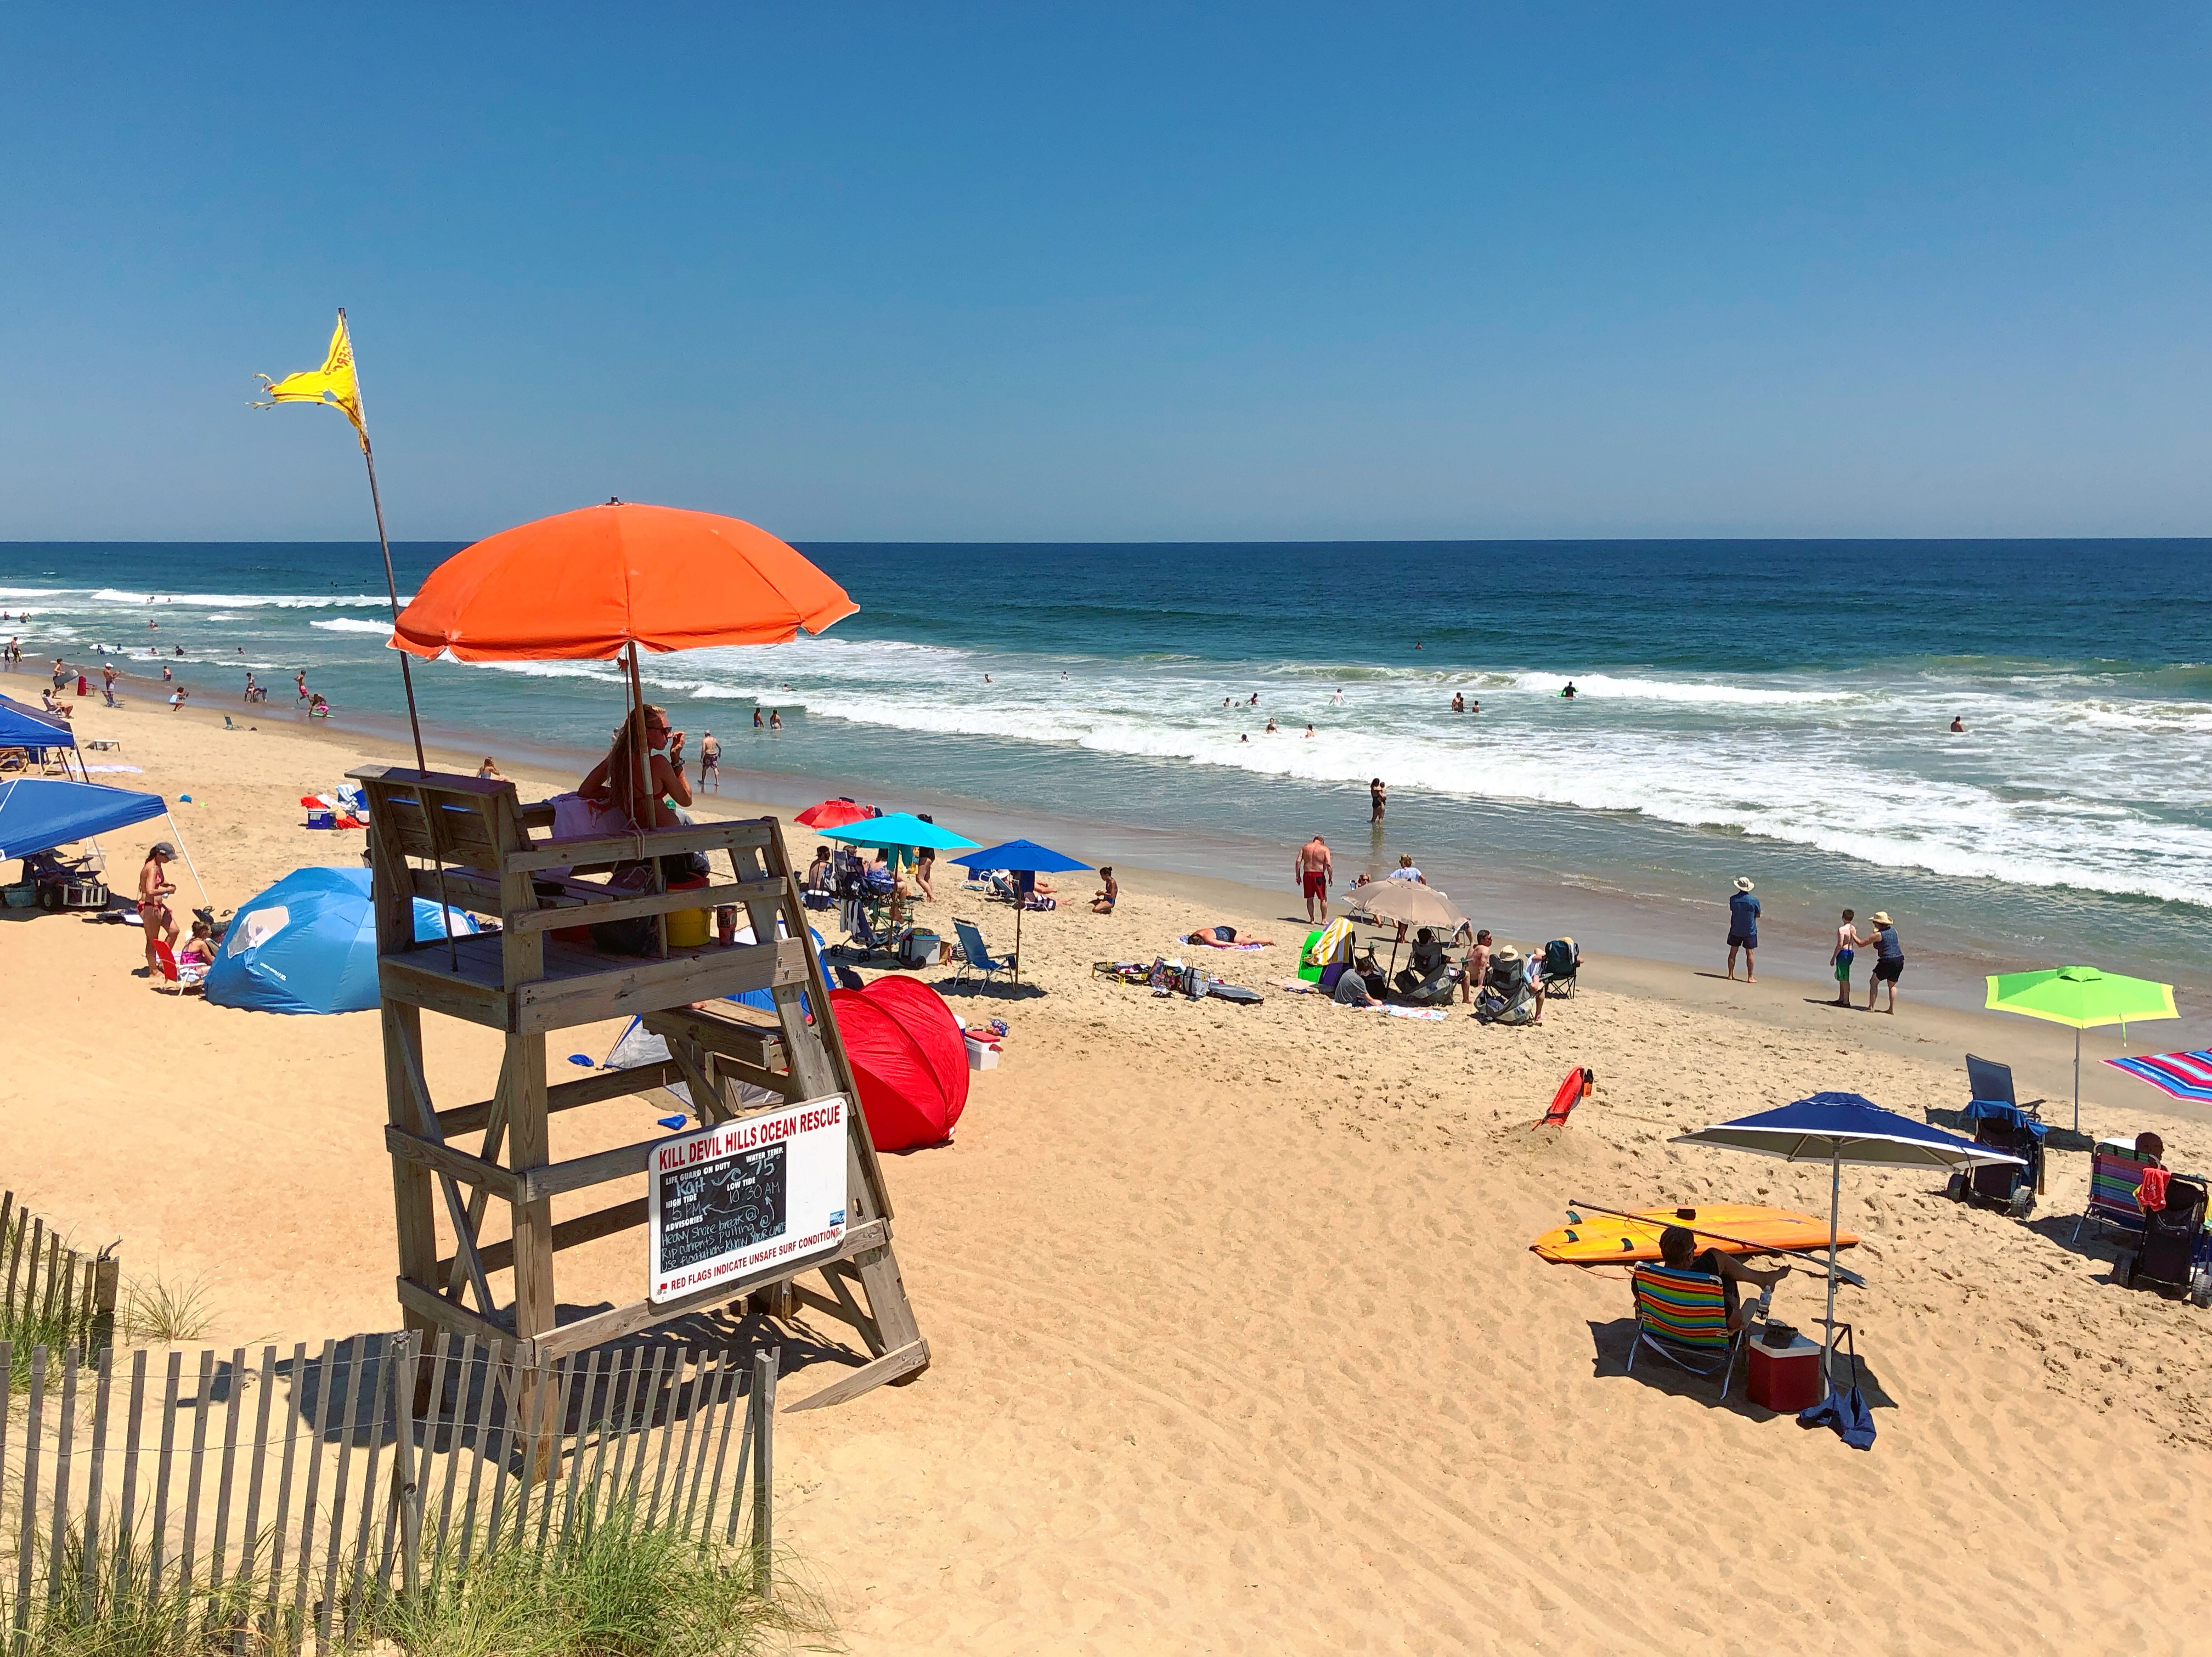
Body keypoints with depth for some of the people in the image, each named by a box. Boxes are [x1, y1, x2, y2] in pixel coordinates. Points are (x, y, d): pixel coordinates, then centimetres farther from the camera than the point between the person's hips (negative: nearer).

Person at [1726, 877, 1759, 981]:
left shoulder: (1733, 899, -10)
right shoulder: (1754, 901, -14)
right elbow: (1758, 915, -1)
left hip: (1735, 930, 2)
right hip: (1749, 931, -2)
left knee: (1733, 952, 13)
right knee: (1750, 954, 5)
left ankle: (1730, 975, 19)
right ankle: (1750, 977, 5)